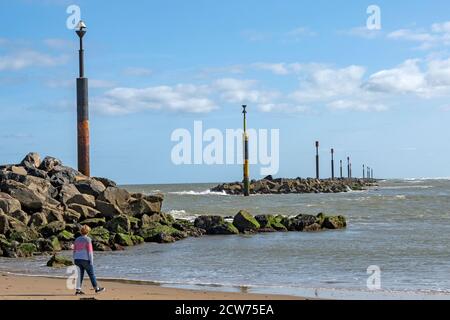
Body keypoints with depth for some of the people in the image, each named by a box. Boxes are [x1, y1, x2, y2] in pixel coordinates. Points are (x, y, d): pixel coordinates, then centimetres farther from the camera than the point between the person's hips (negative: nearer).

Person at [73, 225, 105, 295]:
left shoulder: (77, 239, 9)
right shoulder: (87, 239, -10)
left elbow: (74, 250, 11)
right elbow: (90, 251, -13)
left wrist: (75, 260, 16)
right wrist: (91, 261, -11)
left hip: (78, 259, 6)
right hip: (85, 259, -6)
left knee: (80, 274, 7)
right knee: (91, 274, 5)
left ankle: (78, 290, 0)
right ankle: (96, 288, 13)